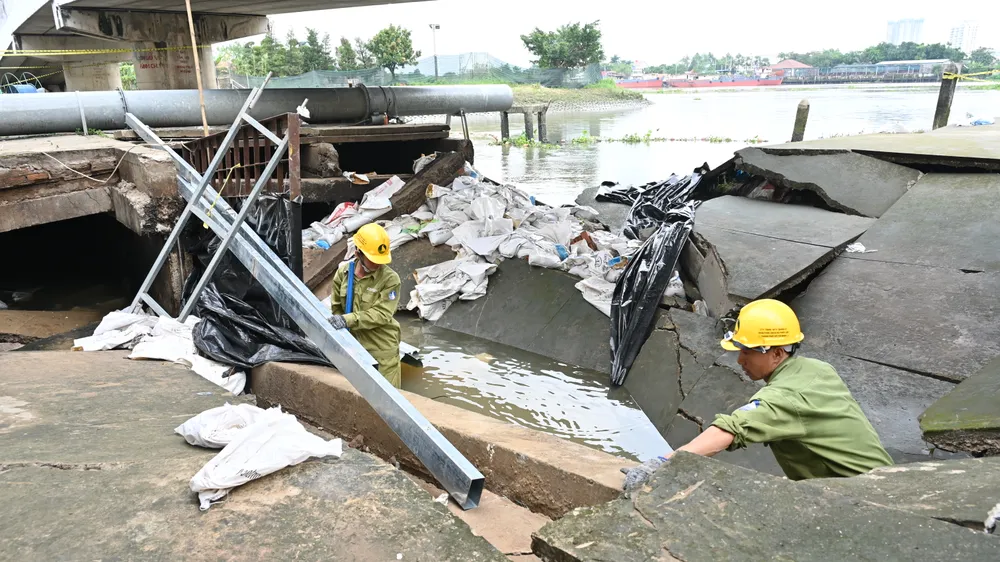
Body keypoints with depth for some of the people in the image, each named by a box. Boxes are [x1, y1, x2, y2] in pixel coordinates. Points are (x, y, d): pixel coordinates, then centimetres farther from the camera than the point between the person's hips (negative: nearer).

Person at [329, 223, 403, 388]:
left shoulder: (390, 279, -17)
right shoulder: (343, 272, -3)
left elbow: (381, 313, -22)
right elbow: (336, 306, 7)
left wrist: (348, 320, -28)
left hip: (382, 347, -4)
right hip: (353, 343, 4)